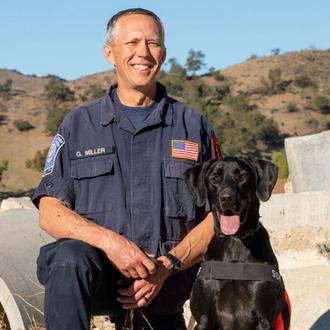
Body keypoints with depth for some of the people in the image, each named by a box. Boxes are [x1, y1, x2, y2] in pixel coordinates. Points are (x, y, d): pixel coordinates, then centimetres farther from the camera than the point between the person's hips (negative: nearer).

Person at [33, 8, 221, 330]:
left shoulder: (193, 126, 8)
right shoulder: (77, 124, 8)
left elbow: (217, 219, 4)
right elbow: (49, 213, 0)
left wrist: (167, 265, -13)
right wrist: (108, 240, -19)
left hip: (165, 284, 2)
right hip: (96, 275, -2)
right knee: (70, 260, -33)